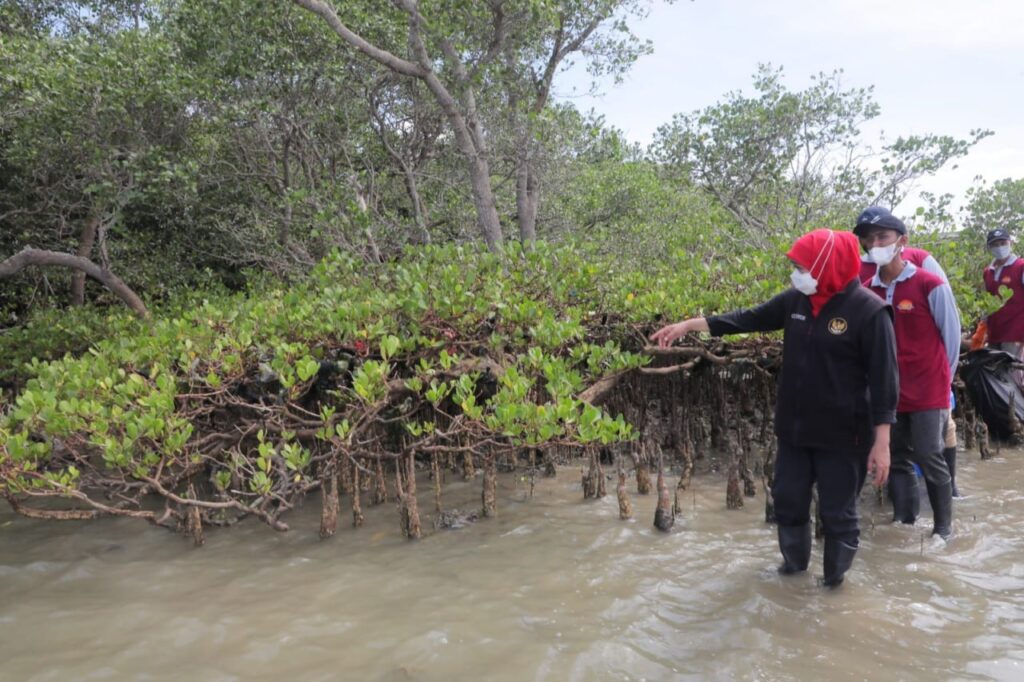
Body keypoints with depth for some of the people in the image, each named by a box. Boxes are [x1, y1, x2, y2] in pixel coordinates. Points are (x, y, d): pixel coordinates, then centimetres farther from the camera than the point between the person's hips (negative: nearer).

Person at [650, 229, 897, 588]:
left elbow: (883, 380, -15)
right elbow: (750, 318, 10)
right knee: (787, 501, 18)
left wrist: (882, 443, -16)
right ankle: (794, 563, 42)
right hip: (793, 430, 6)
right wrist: (689, 324, 7)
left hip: (842, 437, -6)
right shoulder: (797, 300, 1)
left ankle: (834, 582, 30)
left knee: (837, 514, 8)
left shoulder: (869, 311, -16)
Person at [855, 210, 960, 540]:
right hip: (888, 391, 4)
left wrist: (941, 380, 5)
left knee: (929, 458, -1)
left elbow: (951, 336, -1)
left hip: (928, 391, -4)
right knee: (897, 459, 10)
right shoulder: (866, 291, 1)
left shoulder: (931, 285, -9)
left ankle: (943, 527, 16)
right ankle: (904, 521, 22)